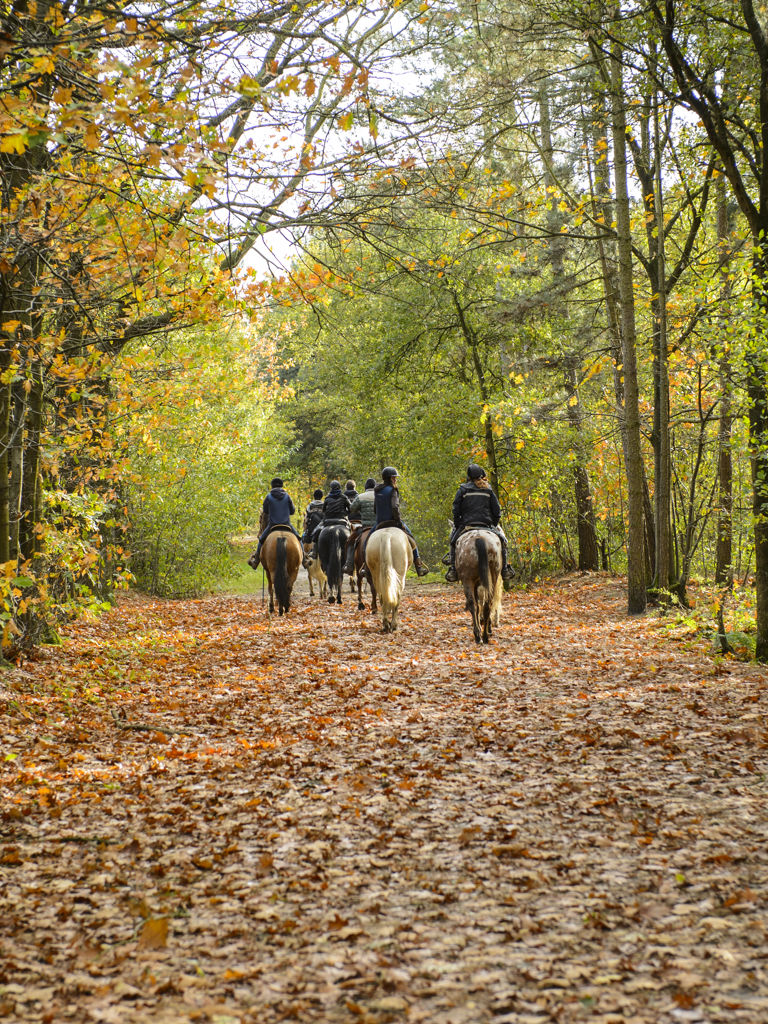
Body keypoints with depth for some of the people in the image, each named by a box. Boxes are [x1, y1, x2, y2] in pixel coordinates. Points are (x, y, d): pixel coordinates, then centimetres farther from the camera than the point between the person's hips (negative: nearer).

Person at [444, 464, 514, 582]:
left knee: (454, 541, 21)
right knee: (502, 540, 20)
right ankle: (504, 569, 13)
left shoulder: (463, 489, 2)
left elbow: (456, 511, -1)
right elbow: (497, 510, 7)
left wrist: (457, 526, 8)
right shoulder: (488, 490, 7)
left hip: (466, 524, -1)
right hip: (486, 524, 1)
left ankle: (453, 569, 8)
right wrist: (493, 525, 18)